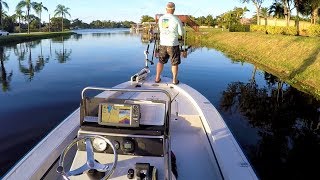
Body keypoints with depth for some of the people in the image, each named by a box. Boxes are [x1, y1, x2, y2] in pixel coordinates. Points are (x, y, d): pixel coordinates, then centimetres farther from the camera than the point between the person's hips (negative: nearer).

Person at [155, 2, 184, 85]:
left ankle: (157, 78, 20)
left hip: (163, 44, 4)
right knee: (175, 63, 8)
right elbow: (181, 33, -5)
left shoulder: (161, 19, 3)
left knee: (161, 61, 16)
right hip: (173, 44, -4)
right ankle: (174, 80, 13)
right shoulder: (176, 19, -10)